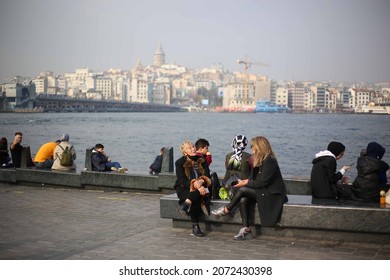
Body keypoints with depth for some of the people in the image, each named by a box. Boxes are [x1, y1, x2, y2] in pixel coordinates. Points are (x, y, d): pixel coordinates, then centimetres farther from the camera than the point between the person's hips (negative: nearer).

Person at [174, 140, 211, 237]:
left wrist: (201, 181, -23)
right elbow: (182, 180, -11)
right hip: (184, 189, -3)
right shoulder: (180, 163, -1)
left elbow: (207, 176, 2)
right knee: (196, 198, -34)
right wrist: (195, 185, -28)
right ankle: (195, 226, -32)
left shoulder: (201, 160, 10)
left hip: (199, 188, 3)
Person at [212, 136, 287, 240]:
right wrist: (247, 181, -5)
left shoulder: (270, 161, -16)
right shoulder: (259, 160, 13)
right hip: (263, 191, 8)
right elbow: (255, 178, 15)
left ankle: (226, 210, 1)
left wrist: (245, 183, -11)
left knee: (242, 190, -19)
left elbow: (263, 182, -19)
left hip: (272, 195, -8)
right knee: (243, 200, -18)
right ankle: (246, 230, -21)